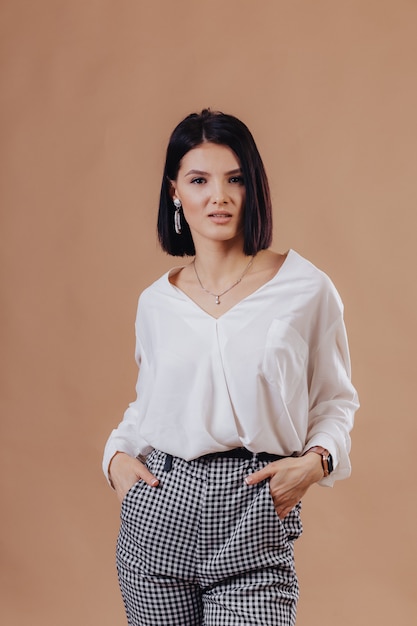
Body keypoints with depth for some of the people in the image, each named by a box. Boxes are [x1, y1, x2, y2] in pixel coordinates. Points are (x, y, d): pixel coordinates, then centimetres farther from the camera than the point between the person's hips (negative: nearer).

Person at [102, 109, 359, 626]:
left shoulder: (306, 289, -2)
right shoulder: (156, 302, 7)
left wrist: (317, 459, -9)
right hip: (158, 518, 3)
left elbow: (335, 399, 7)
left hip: (254, 529, -2)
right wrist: (116, 454, 5)